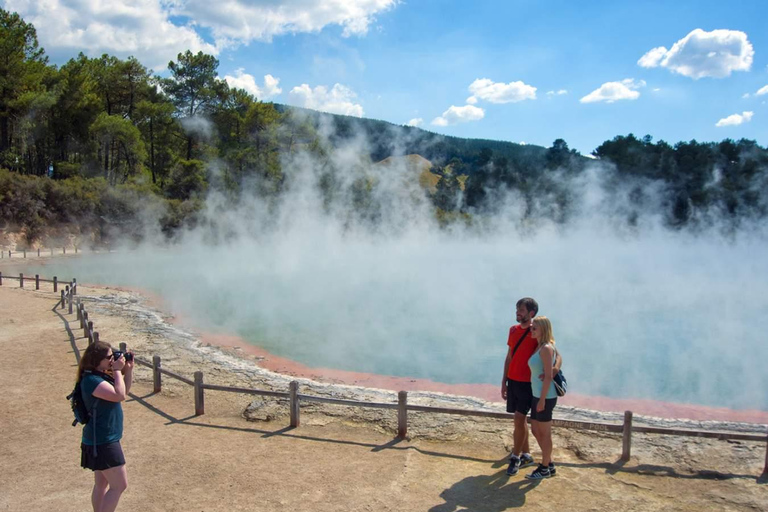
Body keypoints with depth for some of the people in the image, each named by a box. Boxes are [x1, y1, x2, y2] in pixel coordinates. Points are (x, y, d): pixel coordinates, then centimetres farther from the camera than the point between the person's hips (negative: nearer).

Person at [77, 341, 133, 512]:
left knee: (102, 483, 19)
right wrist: (117, 370, -20)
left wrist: (128, 369, 4)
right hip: (102, 442, -10)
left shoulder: (101, 375, 8)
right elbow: (120, 395, -30)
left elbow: (125, 390, 17)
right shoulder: (91, 380, -22)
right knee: (120, 485, -5)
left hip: (102, 440, 10)